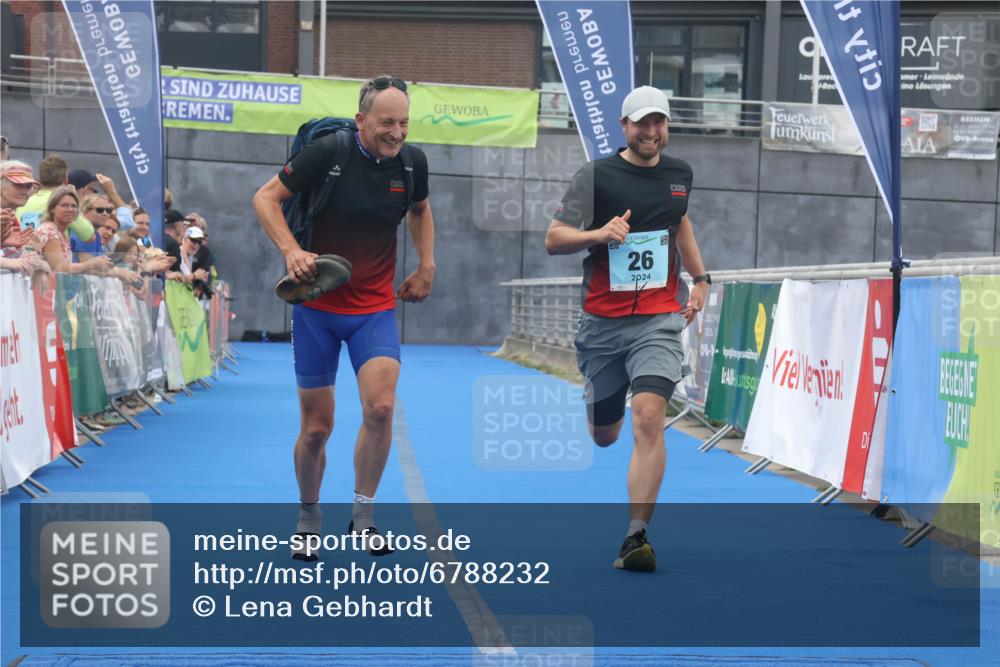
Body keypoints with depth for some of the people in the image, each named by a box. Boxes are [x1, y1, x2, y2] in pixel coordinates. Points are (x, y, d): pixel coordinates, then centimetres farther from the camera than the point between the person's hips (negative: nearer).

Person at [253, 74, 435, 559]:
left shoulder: (412, 161, -2)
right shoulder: (327, 153, -14)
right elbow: (266, 198, -7)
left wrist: (426, 265, 9)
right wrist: (291, 250, -22)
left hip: (376, 309, 2)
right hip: (317, 305, -2)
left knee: (380, 408, -18)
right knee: (316, 427, 3)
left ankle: (362, 515, 1)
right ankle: (308, 519, 27)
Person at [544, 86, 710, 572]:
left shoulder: (679, 173, 8)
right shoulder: (597, 175, -6)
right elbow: (553, 239, -11)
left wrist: (700, 278, 25)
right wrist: (599, 233, -29)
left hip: (659, 320, 1)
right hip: (602, 321, -1)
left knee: (648, 420, -19)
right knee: (603, 436, 12)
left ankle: (636, 537, -18)